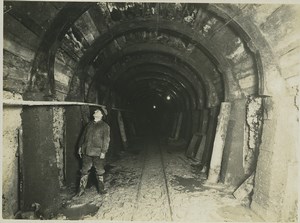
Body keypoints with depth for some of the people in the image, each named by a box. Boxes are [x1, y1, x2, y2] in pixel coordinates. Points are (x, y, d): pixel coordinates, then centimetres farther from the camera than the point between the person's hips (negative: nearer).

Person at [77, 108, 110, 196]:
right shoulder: (89, 124, 13)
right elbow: (83, 135, 17)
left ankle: (101, 189, 22)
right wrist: (80, 146, 12)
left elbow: (106, 140, -7)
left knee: (99, 171, 8)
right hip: (86, 151, 4)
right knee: (84, 171, 10)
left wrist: (103, 152, -12)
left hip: (97, 152, -4)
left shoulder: (105, 126, -2)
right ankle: (81, 189, 24)